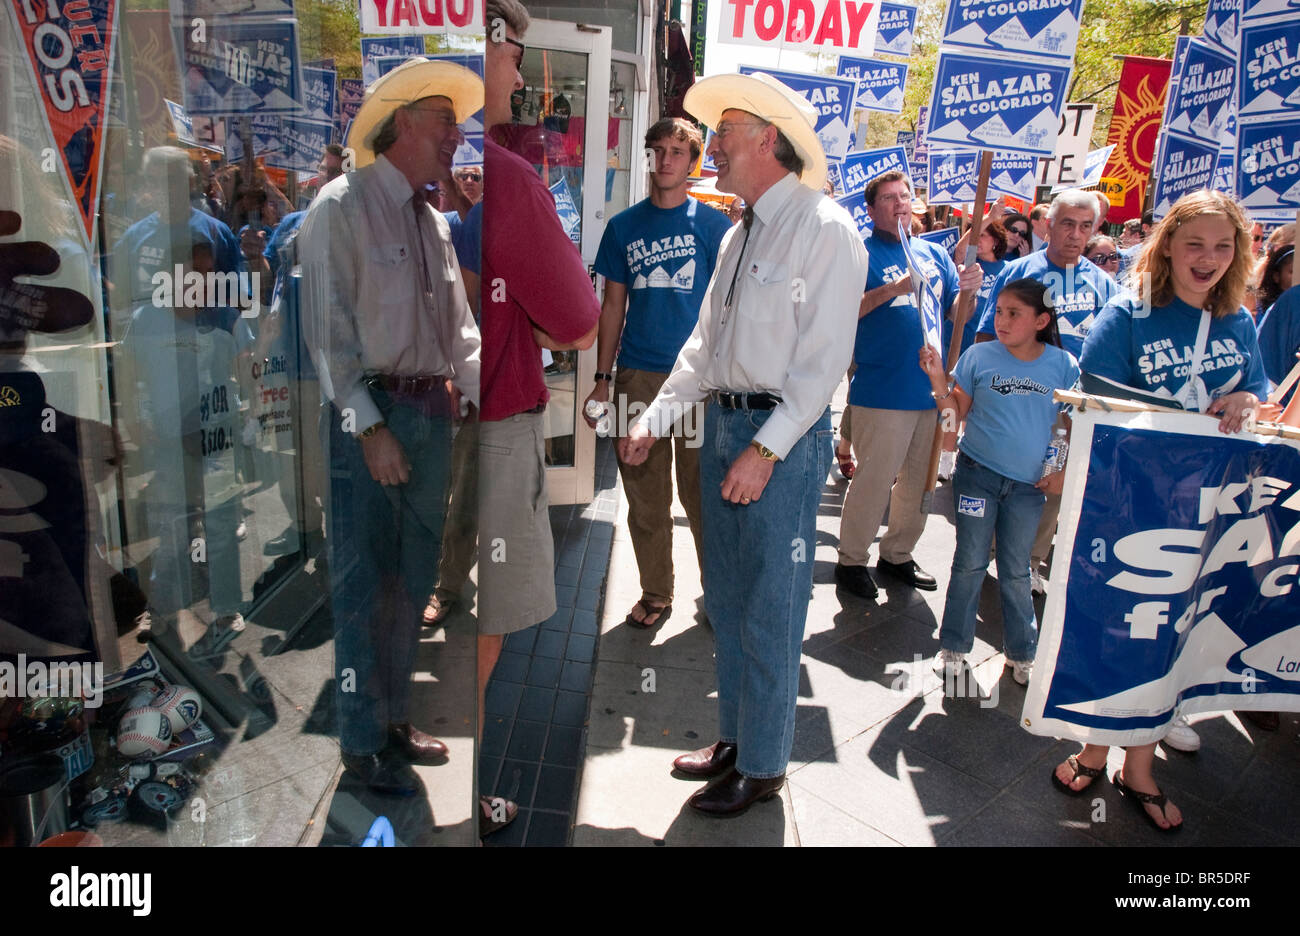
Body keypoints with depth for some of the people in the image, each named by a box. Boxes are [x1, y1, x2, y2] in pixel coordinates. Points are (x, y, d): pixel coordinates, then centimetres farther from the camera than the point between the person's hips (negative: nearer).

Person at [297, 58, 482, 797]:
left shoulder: (432, 220, 16)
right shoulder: (342, 207, -6)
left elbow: (460, 330, 15)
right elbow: (329, 329, -12)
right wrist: (369, 426, -17)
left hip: (432, 412, 8)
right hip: (367, 413, -7)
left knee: (415, 577, 15)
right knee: (363, 583, 1)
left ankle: (394, 716, 32)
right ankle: (363, 742, 16)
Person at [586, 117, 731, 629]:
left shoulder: (714, 224, 4)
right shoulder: (623, 226, 10)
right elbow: (613, 305, 12)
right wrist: (602, 379, 7)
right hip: (638, 376, 2)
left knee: (703, 495, 1)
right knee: (645, 498, 8)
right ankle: (655, 594, 23)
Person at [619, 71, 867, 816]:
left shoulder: (824, 228, -10)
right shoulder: (742, 233, 16)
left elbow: (824, 358, -16)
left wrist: (766, 449, -20)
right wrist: (656, 419, 11)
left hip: (785, 435, -8)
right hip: (724, 422, 8)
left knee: (770, 612, 2)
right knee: (726, 600, 16)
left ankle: (763, 765, 21)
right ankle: (735, 737, 34)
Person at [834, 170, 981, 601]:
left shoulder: (934, 253, 14)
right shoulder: (861, 253, -3)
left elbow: (957, 313, 16)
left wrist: (969, 288, -5)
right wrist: (891, 290, -24)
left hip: (932, 388, 7)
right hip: (882, 392, -6)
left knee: (919, 480, 15)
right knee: (873, 480, -3)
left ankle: (898, 554, 30)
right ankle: (851, 561, 12)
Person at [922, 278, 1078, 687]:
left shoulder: (1063, 365, -1)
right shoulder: (979, 356, -5)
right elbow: (957, 414, -2)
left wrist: (1064, 470, -4)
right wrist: (938, 381, -16)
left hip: (1028, 484, 1)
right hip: (978, 473, -1)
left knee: (1016, 572, 11)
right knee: (970, 564, 6)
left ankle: (1023, 653, 27)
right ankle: (953, 646, 20)